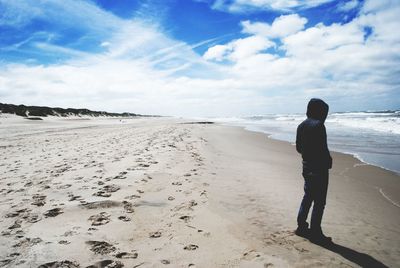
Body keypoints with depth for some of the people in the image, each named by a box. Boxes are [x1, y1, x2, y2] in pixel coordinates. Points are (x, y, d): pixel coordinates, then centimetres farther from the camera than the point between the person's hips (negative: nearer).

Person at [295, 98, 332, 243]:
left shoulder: (301, 125, 8)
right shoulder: (318, 125, -18)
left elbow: (298, 147, 13)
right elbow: (323, 149, -21)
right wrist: (328, 161, -6)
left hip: (306, 166, 9)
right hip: (319, 168, -8)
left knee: (308, 196, 20)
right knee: (319, 201, 2)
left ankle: (301, 226, 27)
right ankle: (315, 234, 10)